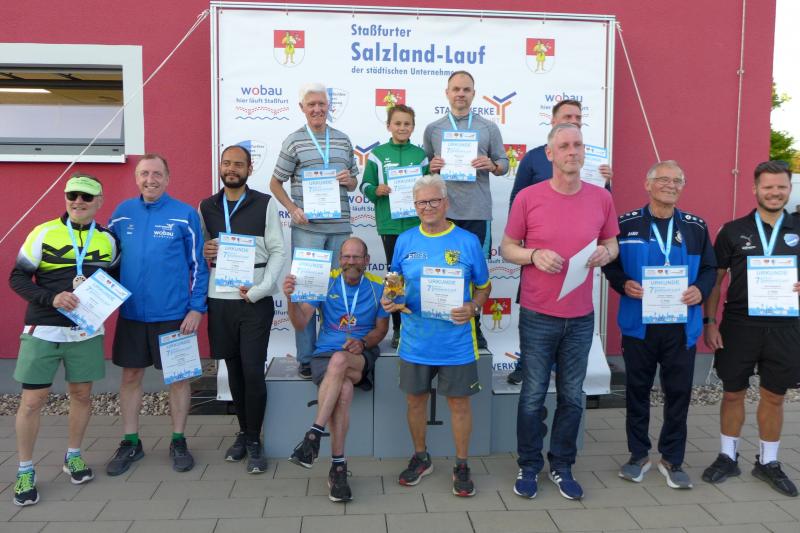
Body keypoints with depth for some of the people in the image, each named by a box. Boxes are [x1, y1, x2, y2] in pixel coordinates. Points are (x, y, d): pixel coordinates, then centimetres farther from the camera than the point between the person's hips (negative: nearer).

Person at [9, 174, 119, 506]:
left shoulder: (107, 239, 5)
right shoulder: (44, 233, -4)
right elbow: (17, 278, -4)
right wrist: (51, 298, -20)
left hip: (86, 331, 3)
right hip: (41, 330, -2)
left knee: (81, 394, 11)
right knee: (32, 401, 1)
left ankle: (73, 456, 32)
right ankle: (25, 471, 19)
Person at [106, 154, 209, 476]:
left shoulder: (185, 215, -5)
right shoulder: (122, 213, 5)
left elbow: (198, 264, -4)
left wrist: (197, 308, -9)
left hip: (173, 313, -3)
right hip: (131, 312, 3)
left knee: (178, 376, 7)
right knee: (130, 375, 11)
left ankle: (178, 441, 23)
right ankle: (130, 443, 26)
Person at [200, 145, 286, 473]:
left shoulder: (265, 204, 0)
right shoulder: (206, 207, 11)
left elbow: (278, 251, -4)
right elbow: (197, 251, 18)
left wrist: (260, 290, -13)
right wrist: (203, 252, -6)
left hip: (255, 301, -3)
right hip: (219, 300, 4)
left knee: (253, 371, -4)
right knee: (233, 370, 11)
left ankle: (254, 441, 11)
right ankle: (244, 432, 27)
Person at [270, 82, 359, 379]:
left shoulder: (343, 140, 13)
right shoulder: (294, 141, 2)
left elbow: (353, 183, 19)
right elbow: (275, 183, 5)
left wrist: (349, 180, -4)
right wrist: (293, 209, -10)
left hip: (339, 226, 4)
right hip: (307, 227, -3)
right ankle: (306, 358, 10)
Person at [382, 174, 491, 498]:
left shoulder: (468, 241, -4)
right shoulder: (405, 241, 2)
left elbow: (483, 287, 4)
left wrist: (473, 307, -15)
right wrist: (390, 301, -9)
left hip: (456, 342, -2)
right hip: (415, 341, 2)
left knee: (459, 401, 8)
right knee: (415, 399, 14)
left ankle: (462, 465, 28)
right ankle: (420, 457, 37)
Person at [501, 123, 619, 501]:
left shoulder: (601, 198, 1)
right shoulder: (528, 198, -6)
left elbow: (612, 243, 13)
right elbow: (507, 248, 1)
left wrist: (606, 253, -10)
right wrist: (534, 255, -18)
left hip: (581, 317, 3)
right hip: (537, 316, -2)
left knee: (572, 397, 13)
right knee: (533, 396, 8)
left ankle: (562, 466, 31)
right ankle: (528, 467, 26)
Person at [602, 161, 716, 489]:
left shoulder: (696, 227, 7)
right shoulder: (627, 224, 1)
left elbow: (709, 269, 10)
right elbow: (610, 264, 5)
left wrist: (700, 290, -10)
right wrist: (623, 284, -14)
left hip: (682, 324, 2)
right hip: (638, 322, -1)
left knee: (678, 392, 7)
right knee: (637, 390, 9)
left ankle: (672, 459, 24)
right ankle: (639, 454, 26)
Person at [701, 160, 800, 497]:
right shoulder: (733, 231, 2)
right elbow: (714, 279, 3)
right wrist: (709, 322, -4)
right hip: (739, 326, -1)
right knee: (733, 393, 8)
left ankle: (767, 462, 28)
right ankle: (727, 457, 24)